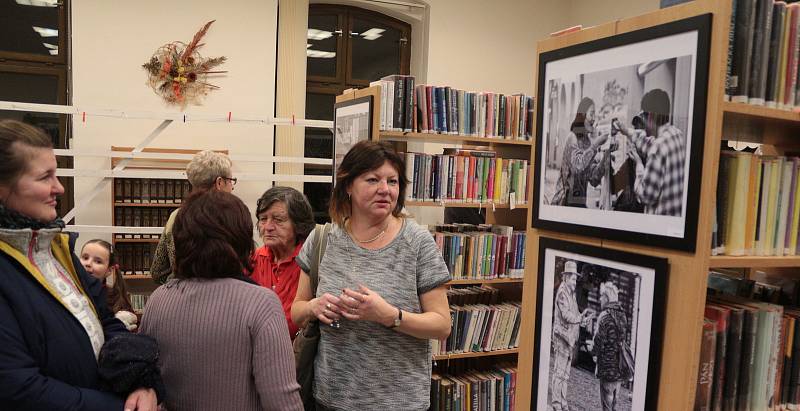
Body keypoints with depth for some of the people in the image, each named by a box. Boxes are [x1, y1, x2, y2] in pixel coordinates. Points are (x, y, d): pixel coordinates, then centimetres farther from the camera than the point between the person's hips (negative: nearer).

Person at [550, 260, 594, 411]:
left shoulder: (571, 292, 15)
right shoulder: (562, 292, -12)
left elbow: (574, 314, 15)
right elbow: (566, 315, -21)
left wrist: (582, 315, -1)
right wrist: (581, 318, -18)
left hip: (570, 337, 9)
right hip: (562, 336, -9)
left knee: (566, 371, 14)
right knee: (559, 370, -3)